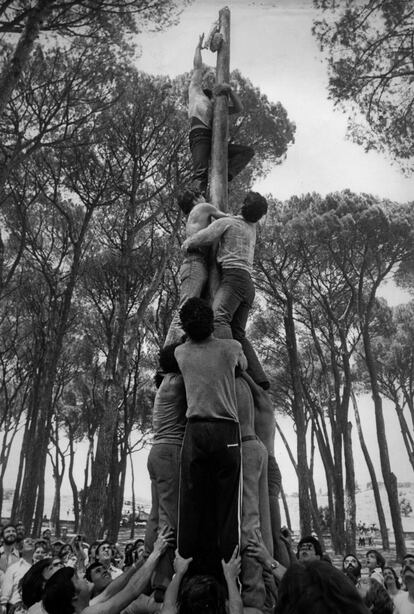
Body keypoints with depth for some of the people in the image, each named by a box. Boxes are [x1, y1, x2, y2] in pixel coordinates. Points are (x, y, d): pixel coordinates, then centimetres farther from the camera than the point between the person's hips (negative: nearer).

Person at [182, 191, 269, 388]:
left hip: (234, 278, -8)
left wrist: (185, 244, 21)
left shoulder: (226, 222, 6)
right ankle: (257, 378, -9)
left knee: (219, 317, -28)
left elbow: (200, 239, -2)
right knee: (237, 334, 3)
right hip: (248, 285, 8)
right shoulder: (251, 227, 28)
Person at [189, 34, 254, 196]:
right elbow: (197, 65, 22)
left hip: (215, 139, 5)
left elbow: (238, 108, 22)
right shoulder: (195, 91, 27)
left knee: (248, 151, -8)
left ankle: (225, 177, -24)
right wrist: (199, 46, 35)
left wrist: (229, 90, 8)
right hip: (200, 134, -5)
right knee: (201, 174, -28)